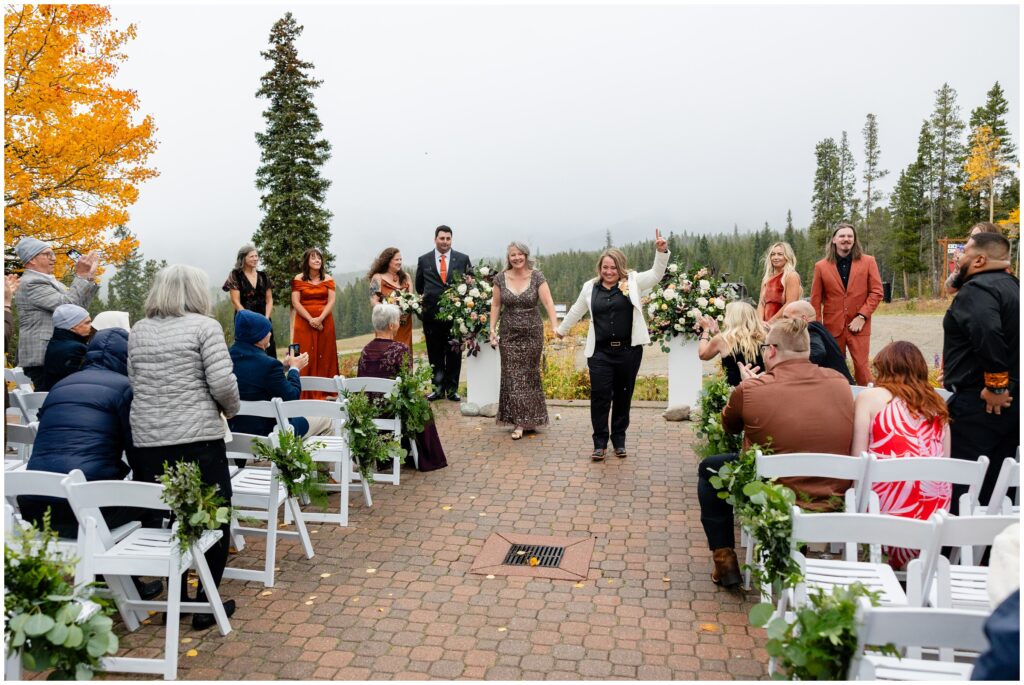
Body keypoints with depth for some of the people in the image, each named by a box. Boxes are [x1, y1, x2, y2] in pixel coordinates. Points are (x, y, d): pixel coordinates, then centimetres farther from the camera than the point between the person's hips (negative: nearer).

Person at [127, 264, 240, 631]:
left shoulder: (137, 331, 11)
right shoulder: (204, 326, -5)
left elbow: (134, 383, 13)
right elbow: (223, 383, -13)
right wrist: (230, 409, 6)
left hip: (146, 440, 5)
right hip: (197, 439, -5)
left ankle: (176, 598, 26)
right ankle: (207, 602, 16)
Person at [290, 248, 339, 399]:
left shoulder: (328, 279, 7)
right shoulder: (299, 279, 3)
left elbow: (331, 301, -1)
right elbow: (295, 302, -4)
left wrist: (320, 318, -15)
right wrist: (310, 319, -15)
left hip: (325, 322, 1)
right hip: (304, 322, -1)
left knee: (324, 356, 1)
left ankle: (324, 392, 6)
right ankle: (305, 394, 0)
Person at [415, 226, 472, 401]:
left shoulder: (463, 259, 3)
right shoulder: (423, 260, 5)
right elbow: (419, 287, 15)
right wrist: (428, 299, 9)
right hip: (432, 314, 1)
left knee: (454, 353, 5)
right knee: (435, 354, 7)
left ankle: (452, 389, 14)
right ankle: (438, 388, 16)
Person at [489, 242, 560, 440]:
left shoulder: (537, 277, -6)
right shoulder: (500, 278, 0)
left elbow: (548, 303, -13)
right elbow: (496, 305, 7)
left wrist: (555, 326, -24)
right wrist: (492, 329, 0)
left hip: (533, 332, -1)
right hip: (509, 334, 1)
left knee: (530, 375, 8)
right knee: (513, 376, -1)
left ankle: (530, 418, 19)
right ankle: (519, 422, 5)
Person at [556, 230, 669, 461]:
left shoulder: (633, 282, 1)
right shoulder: (590, 287, 6)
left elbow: (657, 274, -9)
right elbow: (576, 311, 20)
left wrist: (661, 251, -25)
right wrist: (561, 330, 30)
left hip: (629, 350, 0)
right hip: (600, 352, 1)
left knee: (623, 396, 11)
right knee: (600, 396, -1)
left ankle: (619, 440, 25)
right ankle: (600, 442, 11)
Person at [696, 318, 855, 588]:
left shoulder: (751, 390, -17)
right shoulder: (840, 382, -5)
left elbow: (729, 425, 5)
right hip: (836, 502, 5)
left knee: (708, 469, 20)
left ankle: (725, 563, 20)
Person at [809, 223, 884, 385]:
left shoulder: (868, 262, 3)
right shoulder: (821, 266, 3)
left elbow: (876, 292, 2)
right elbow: (815, 300, 5)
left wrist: (862, 316, -9)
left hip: (859, 326, -1)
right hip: (832, 327, 1)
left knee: (862, 368, -3)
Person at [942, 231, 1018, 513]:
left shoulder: (977, 289, -15)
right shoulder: (1012, 286, 16)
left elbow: (987, 333, -33)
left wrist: (995, 384, -23)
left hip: (979, 404, -9)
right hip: (1009, 402, 9)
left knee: (963, 487, -3)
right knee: (995, 485, 16)